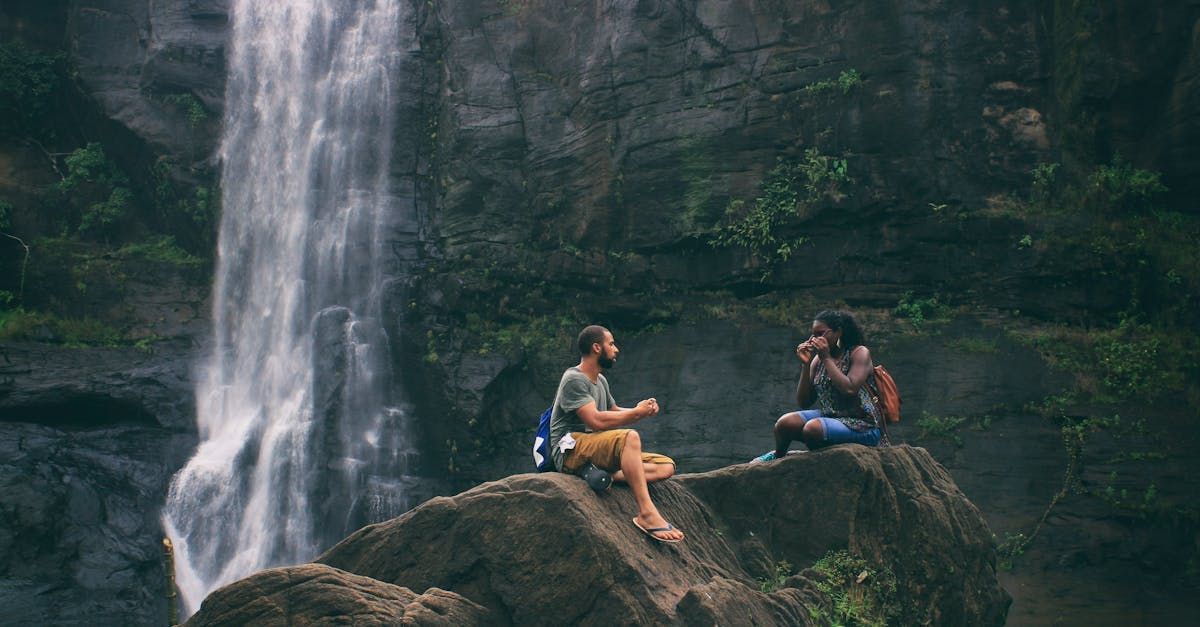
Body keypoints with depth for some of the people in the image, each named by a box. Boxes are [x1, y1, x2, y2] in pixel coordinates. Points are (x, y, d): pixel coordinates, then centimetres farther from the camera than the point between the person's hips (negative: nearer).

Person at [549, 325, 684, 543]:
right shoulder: (574, 380, -10)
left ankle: (610, 475, -28)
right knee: (629, 437, -36)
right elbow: (596, 420, -21)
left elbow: (615, 412, 28)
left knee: (666, 466, -5)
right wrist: (637, 412, -10)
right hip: (571, 451, -9)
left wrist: (643, 409, 7)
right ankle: (646, 513, -41)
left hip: (596, 451, 9)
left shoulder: (600, 380, 20)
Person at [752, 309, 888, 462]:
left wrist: (827, 358, -15)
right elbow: (803, 402, 7)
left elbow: (849, 389, -23)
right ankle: (778, 457, 12)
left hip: (861, 425, -6)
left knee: (813, 428, -33)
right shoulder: (818, 359, 10)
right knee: (785, 422, -19)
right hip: (828, 416, 6)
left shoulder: (859, 352, -5)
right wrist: (805, 365, -3)